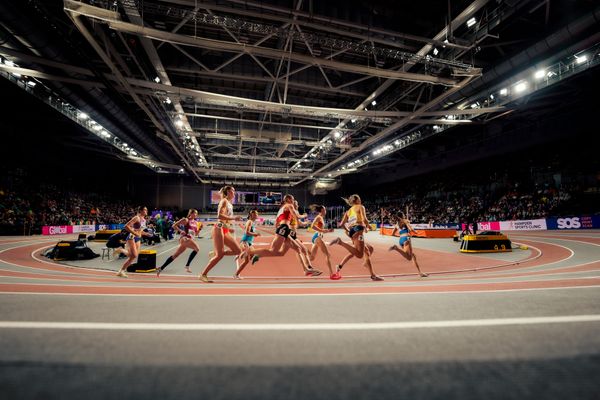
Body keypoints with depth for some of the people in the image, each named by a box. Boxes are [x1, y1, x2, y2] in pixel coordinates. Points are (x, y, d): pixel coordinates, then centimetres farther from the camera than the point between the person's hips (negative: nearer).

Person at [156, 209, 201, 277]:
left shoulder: (195, 222, 18)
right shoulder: (186, 220, -2)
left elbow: (196, 234, 19)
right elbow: (174, 225, -2)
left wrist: (200, 228, 4)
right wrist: (180, 231, -12)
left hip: (190, 239, 8)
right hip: (184, 238, -8)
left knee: (175, 256, 13)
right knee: (197, 248, -28)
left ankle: (161, 268, 23)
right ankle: (187, 266, -23)